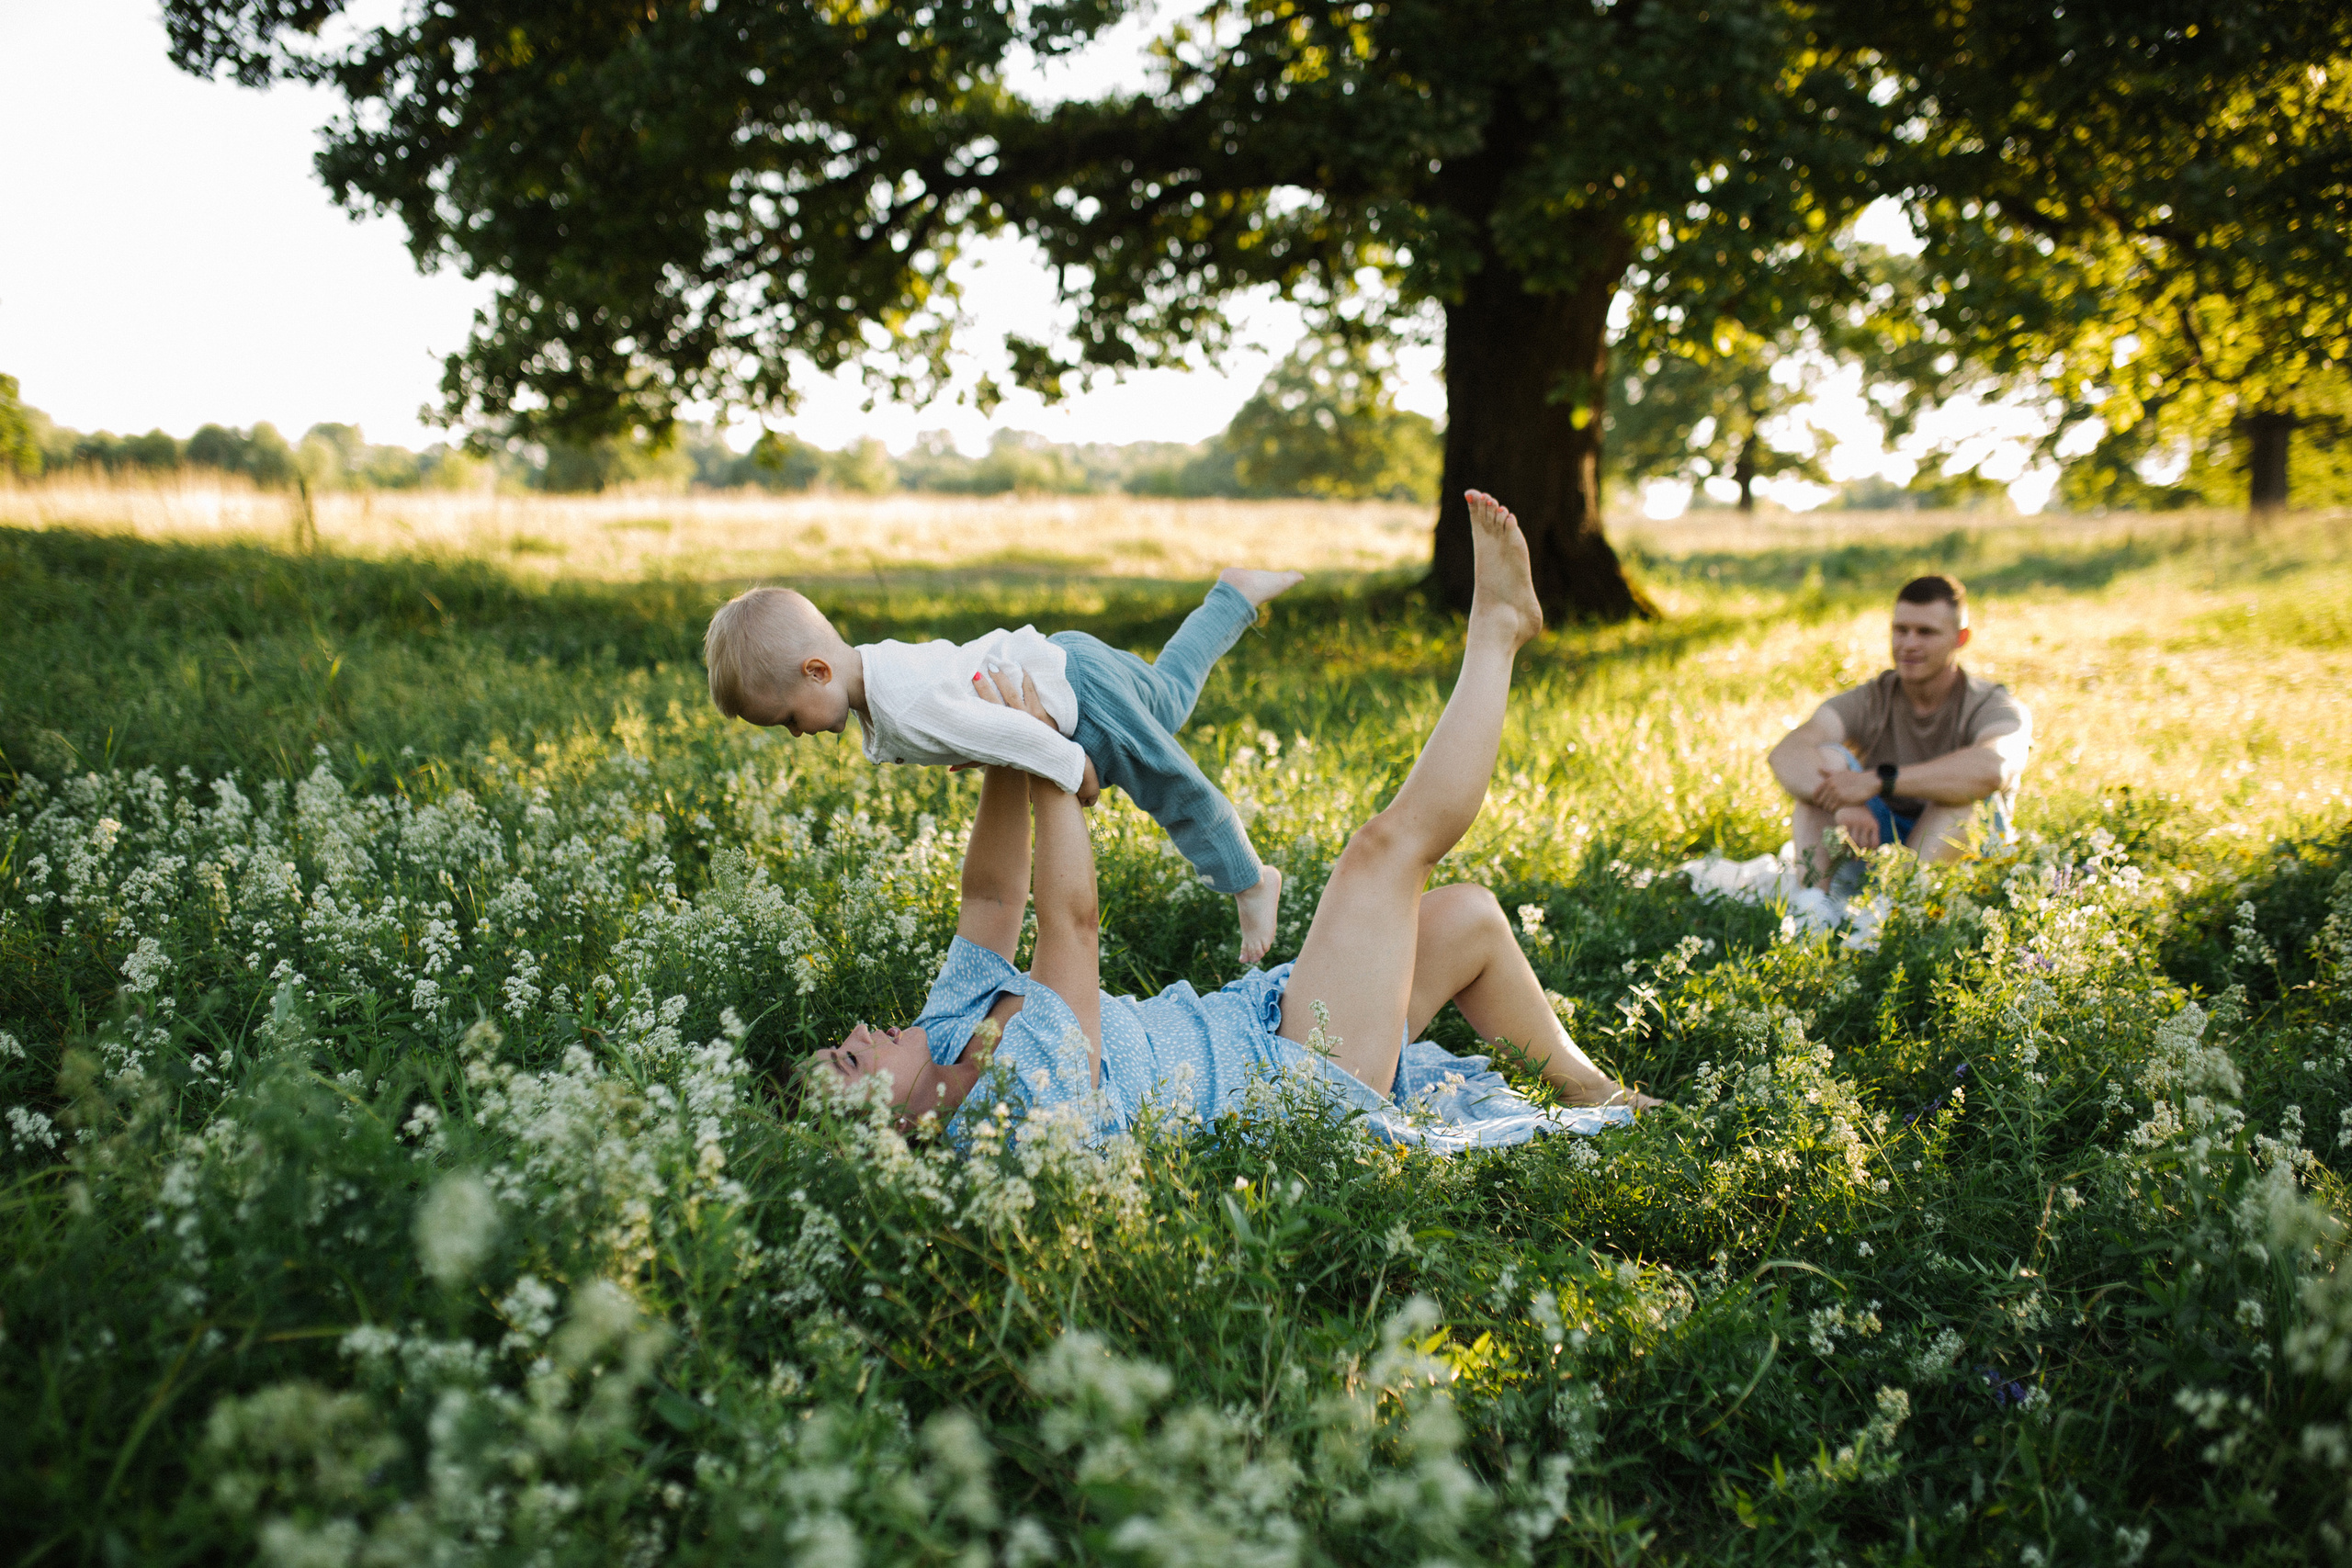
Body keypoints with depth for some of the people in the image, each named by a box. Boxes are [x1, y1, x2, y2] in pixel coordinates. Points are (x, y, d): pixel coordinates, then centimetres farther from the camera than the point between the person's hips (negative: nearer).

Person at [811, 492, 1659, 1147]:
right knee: (1390, 841, -13)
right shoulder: (1021, 1102, -31)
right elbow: (1070, 918, -33)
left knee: (1465, 915, 11)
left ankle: (1588, 1091, 30)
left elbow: (992, 896, 1)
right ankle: (1495, 630, 8)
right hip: (1299, 1076, -9)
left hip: (1255, 1024, 9)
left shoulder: (948, 1032, -2)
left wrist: (1007, 761, -12)